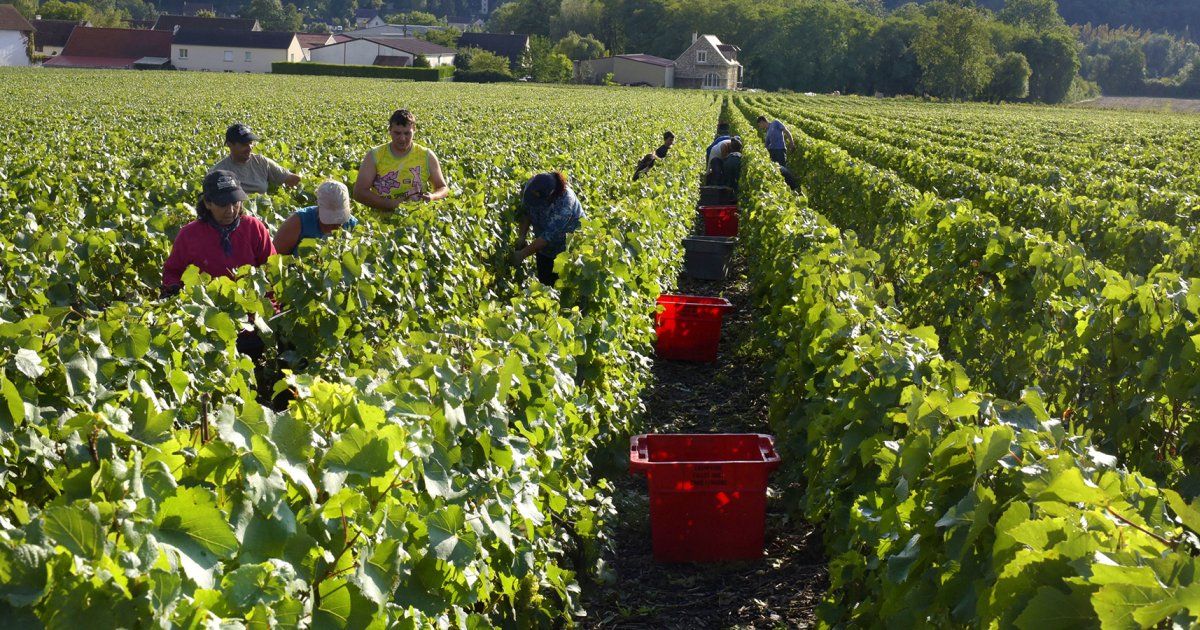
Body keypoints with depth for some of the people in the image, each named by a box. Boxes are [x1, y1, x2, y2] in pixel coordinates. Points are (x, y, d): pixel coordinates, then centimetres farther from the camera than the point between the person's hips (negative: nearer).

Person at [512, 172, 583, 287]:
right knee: (544, 280, 11)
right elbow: (526, 213, -5)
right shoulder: (531, 185, -21)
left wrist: (522, 254, -33)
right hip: (544, 245, 5)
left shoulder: (564, 201, -36)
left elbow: (549, 234, -35)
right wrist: (522, 236, -17)